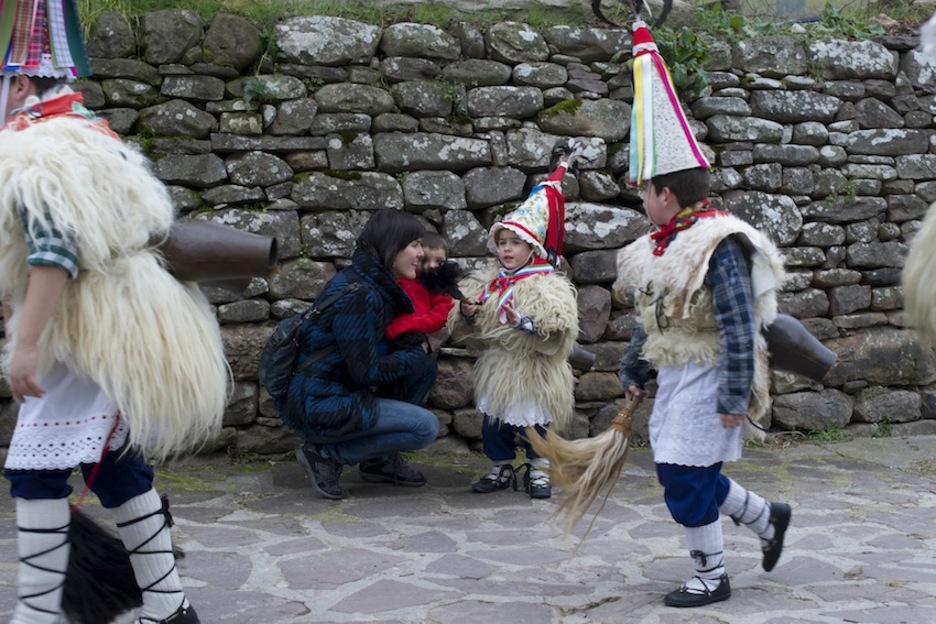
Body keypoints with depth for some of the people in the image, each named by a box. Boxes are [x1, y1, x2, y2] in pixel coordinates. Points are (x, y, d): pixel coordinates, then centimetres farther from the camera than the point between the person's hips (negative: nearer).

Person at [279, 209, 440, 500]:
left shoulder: (376, 286, 7)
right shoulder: (358, 295, -23)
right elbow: (367, 373, -21)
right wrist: (415, 353, -6)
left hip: (340, 388, 10)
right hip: (316, 405, -10)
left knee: (426, 366, 7)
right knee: (426, 427, -13)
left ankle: (380, 459, 13)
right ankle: (326, 454, -5)